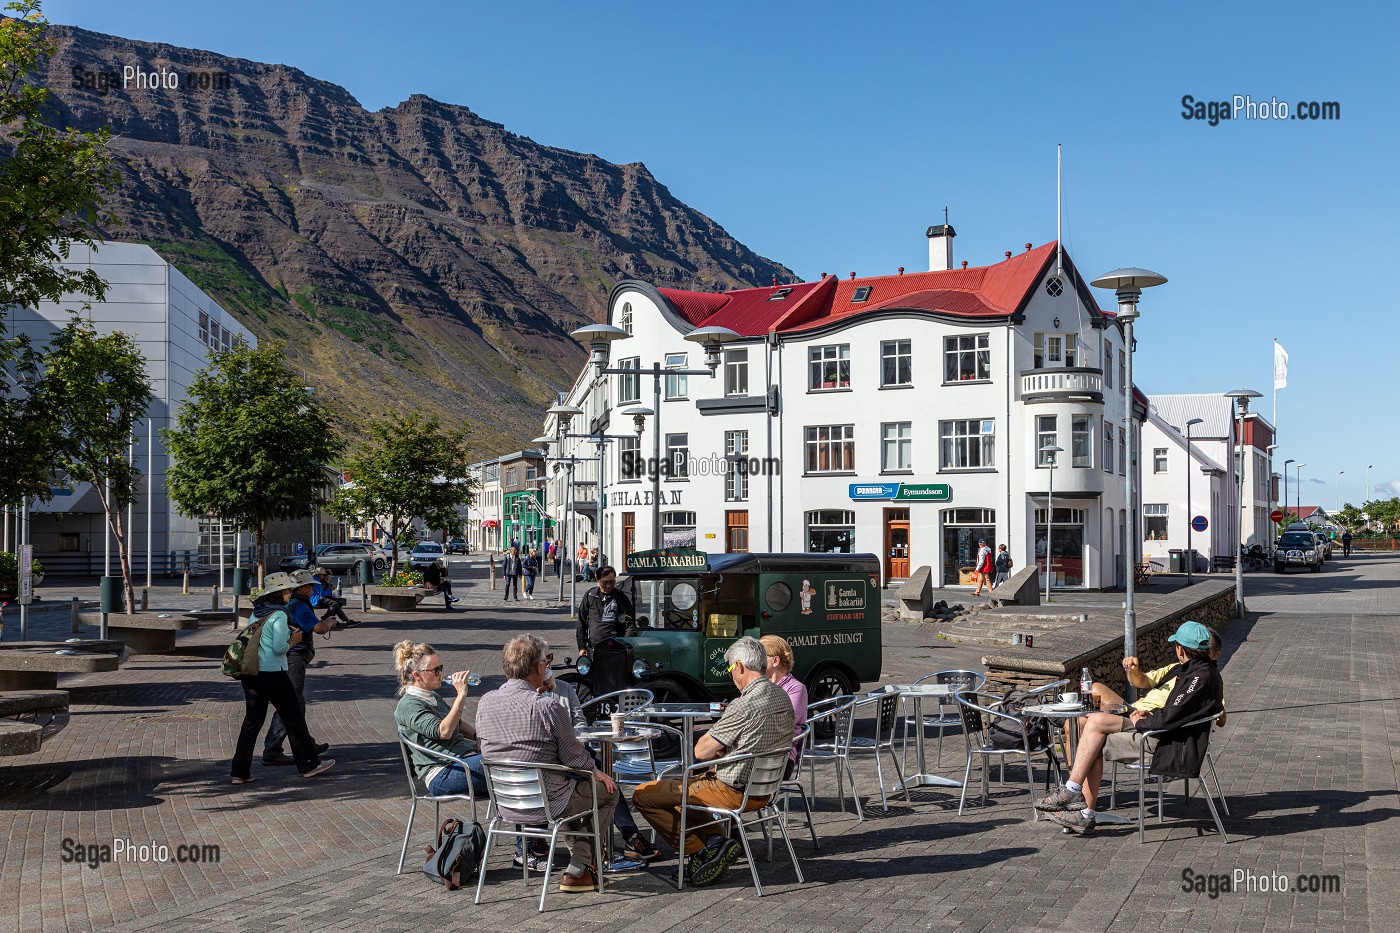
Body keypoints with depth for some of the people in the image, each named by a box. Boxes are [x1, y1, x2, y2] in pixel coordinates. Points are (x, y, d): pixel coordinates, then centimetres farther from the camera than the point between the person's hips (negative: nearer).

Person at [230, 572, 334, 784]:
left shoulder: (256, 612, 11)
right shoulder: (279, 615, -13)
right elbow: (279, 647, -20)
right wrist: (293, 639, -1)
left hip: (250, 672, 7)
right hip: (272, 673, -7)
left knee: (252, 720, 12)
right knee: (293, 718, 5)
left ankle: (241, 772, 9)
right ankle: (309, 764, 14)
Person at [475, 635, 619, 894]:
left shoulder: (485, 703, -4)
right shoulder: (546, 706, -22)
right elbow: (575, 758, -13)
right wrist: (597, 773, 8)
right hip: (543, 804, -7)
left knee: (574, 785, 33)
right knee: (607, 790, 16)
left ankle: (580, 858, 35)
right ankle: (578, 869, 14)